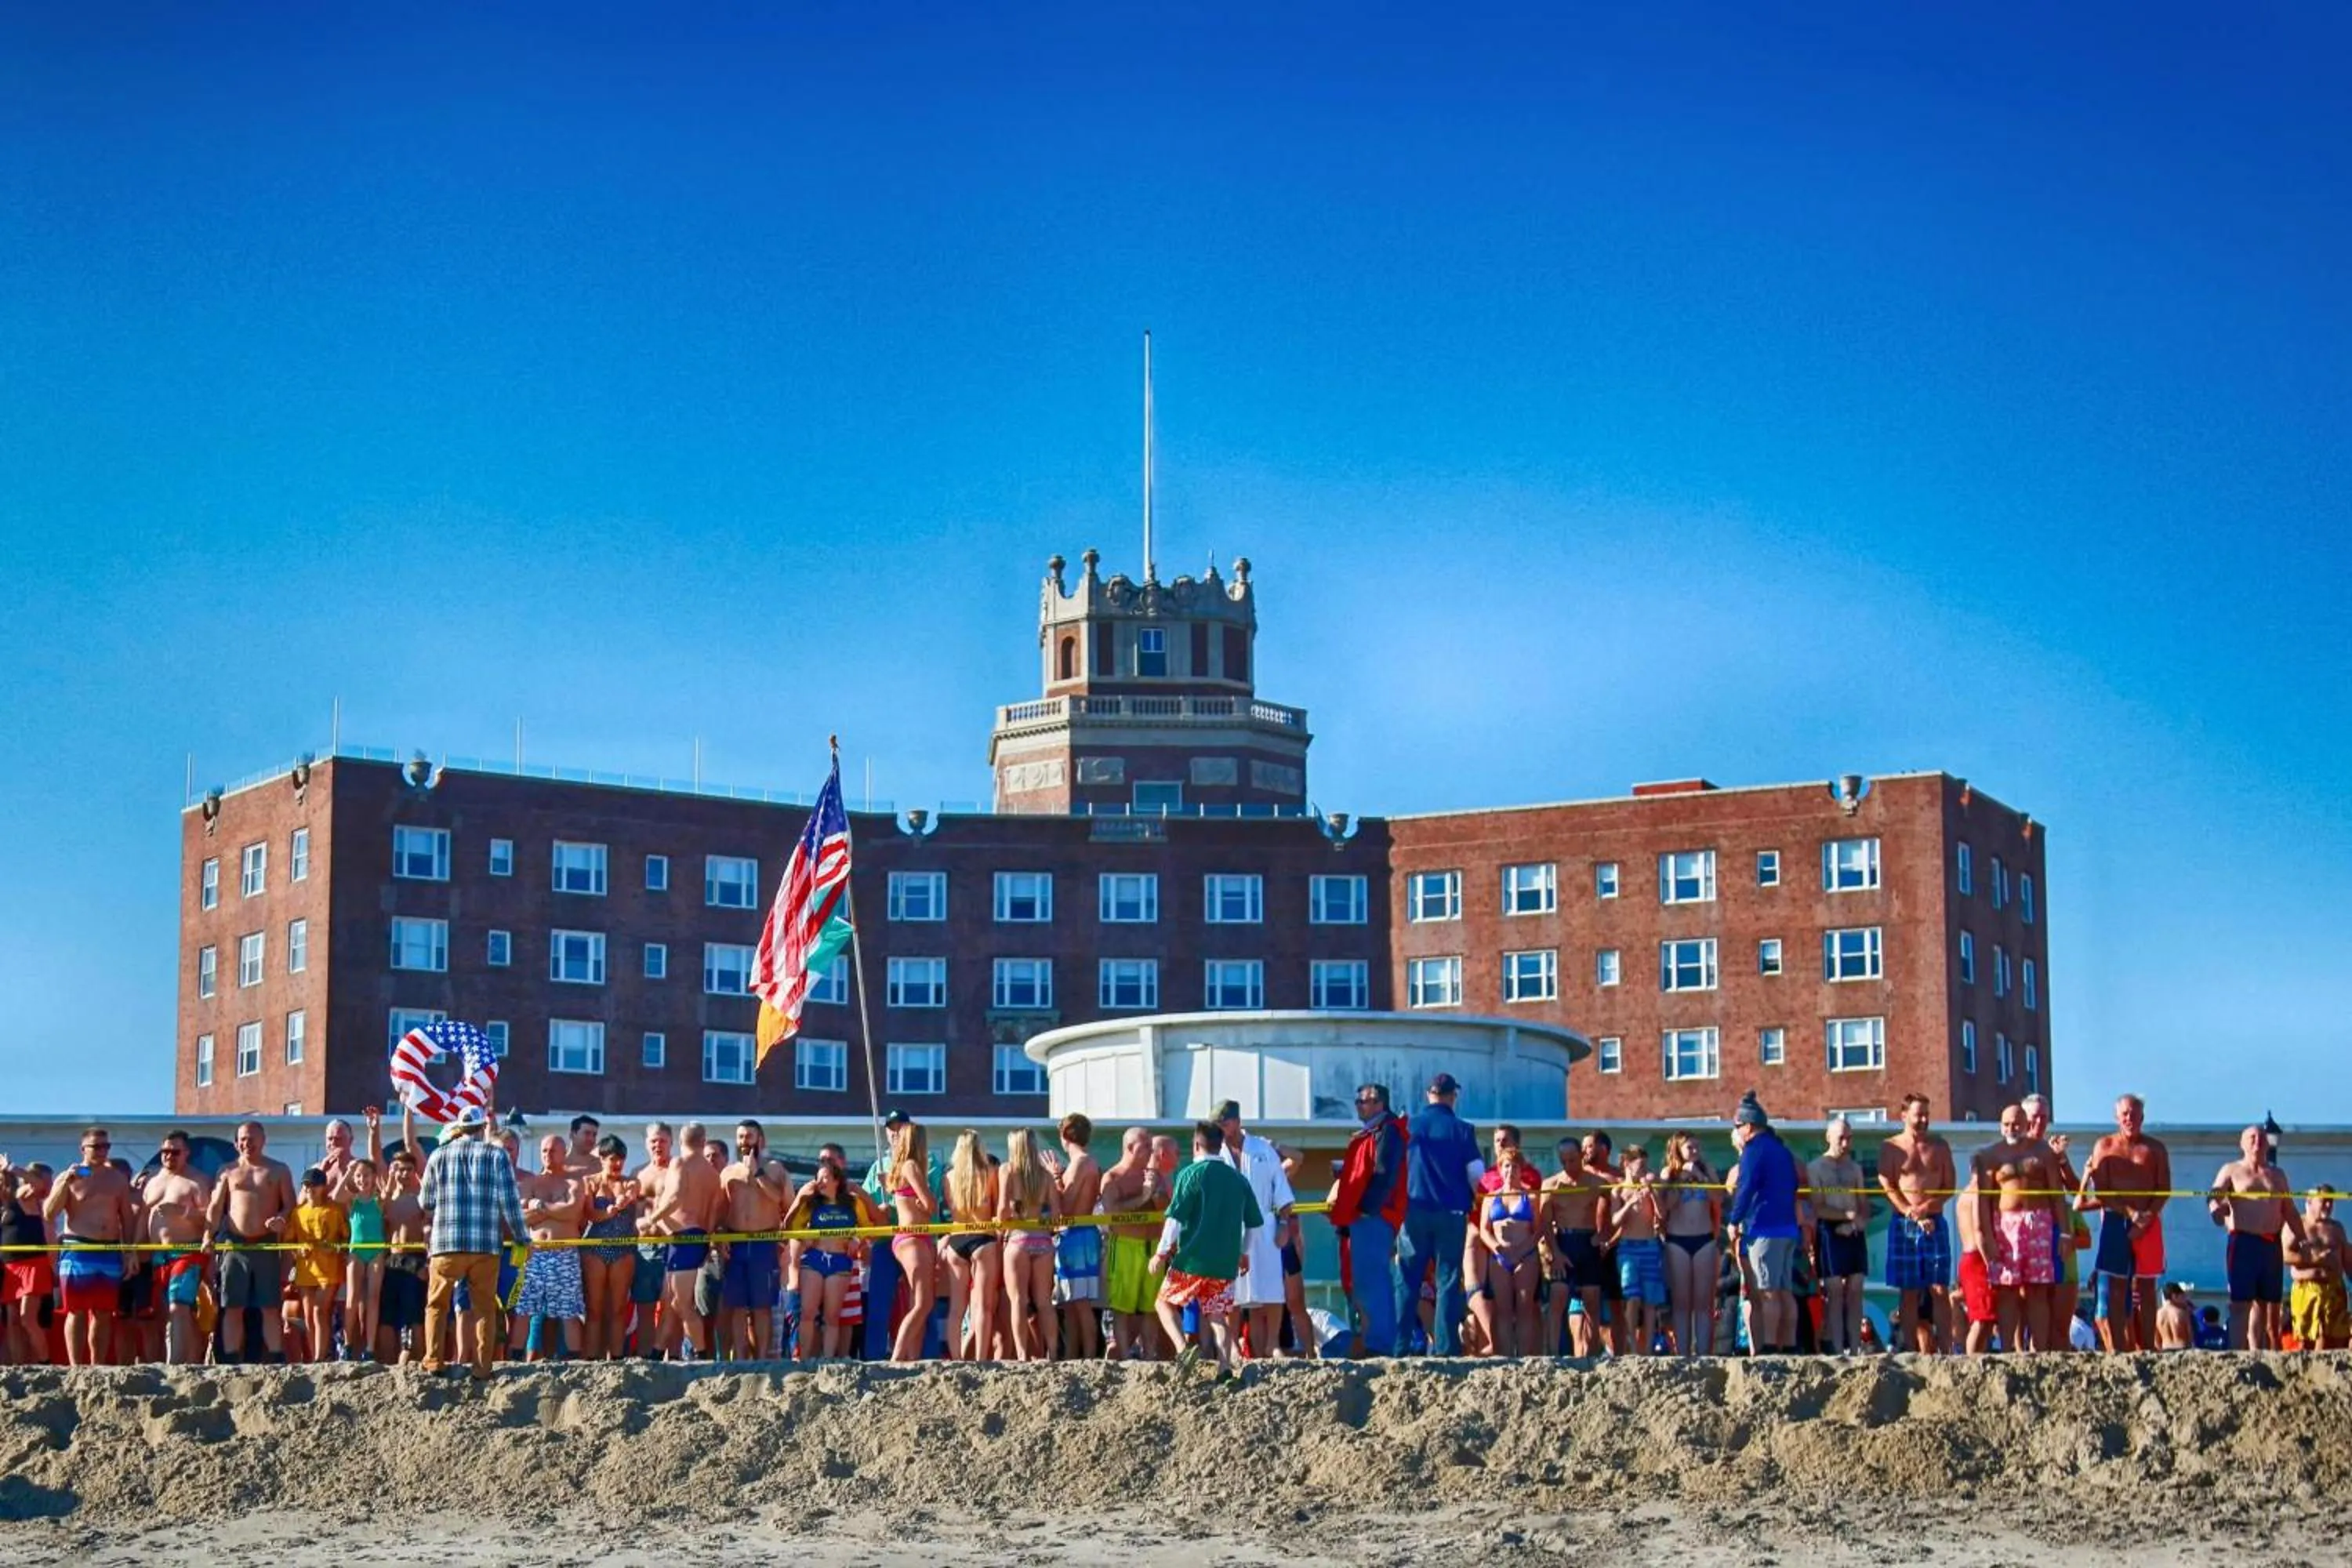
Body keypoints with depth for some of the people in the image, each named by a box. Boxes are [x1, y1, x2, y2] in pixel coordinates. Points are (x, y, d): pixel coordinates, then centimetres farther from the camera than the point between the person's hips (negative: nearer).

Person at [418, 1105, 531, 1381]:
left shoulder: (439, 1156, 6)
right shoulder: (497, 1156, 1)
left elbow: (425, 1202, 12)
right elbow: (510, 1201, -2)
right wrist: (523, 1238, 6)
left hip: (447, 1243, 1)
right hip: (487, 1245, -1)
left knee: (437, 1304, 13)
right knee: (483, 1307, 8)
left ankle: (434, 1362, 4)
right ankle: (482, 1369, 4)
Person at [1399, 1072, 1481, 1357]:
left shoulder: (1408, 1125, 2)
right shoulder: (1462, 1130, -4)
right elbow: (1476, 1174, -4)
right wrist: (1468, 1200, 15)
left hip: (1415, 1211, 1)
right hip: (1452, 1213, -1)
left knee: (1407, 1281, 6)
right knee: (1448, 1282, 2)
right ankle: (1445, 1346, -3)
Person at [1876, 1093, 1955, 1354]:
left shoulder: (1940, 1146, 11)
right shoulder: (1890, 1148, 5)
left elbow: (1950, 1185, 7)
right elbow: (1888, 1188, -3)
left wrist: (1928, 1206, -10)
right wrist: (1914, 1215, -13)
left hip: (1935, 1224, 1)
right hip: (1904, 1225, -1)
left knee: (1940, 1290, -5)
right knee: (1908, 1293, -1)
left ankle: (1944, 1350, -7)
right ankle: (1912, 1351, 0)